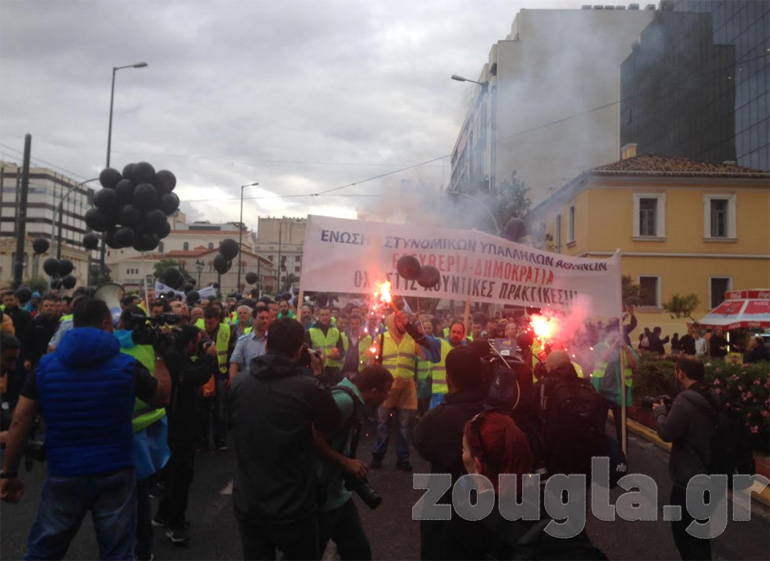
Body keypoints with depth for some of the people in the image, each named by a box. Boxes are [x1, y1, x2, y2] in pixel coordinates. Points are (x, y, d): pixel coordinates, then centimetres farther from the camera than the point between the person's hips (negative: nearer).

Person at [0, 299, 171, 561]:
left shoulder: (46, 365, -2)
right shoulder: (127, 365, -7)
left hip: (63, 474, 2)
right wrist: (159, 357, 19)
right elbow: (162, 398, 7)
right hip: (115, 473, -1)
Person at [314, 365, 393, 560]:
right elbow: (314, 438, -27)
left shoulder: (351, 400, 7)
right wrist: (346, 462, -19)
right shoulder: (344, 400, -24)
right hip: (321, 494, -9)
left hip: (337, 492, 9)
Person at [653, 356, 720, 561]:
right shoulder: (712, 399, 4)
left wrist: (660, 411, -8)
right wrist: (671, 409, 9)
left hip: (689, 480, -9)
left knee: (684, 533, 6)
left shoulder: (685, 400, -25)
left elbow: (667, 433, -25)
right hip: (709, 476, 9)